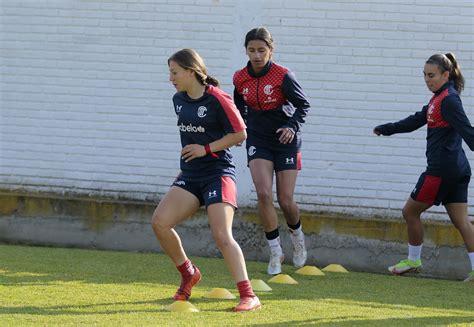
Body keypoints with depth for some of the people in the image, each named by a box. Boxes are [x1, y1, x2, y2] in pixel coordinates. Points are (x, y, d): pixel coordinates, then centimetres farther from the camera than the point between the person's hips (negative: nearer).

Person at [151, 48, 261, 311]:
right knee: (159, 222, -11)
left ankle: (248, 296, -16)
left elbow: (239, 133, -10)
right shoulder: (179, 100, 10)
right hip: (190, 176, 7)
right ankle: (188, 274, 10)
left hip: (218, 173, -7)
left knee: (222, 235, -19)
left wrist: (206, 148, -14)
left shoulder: (216, 99, -12)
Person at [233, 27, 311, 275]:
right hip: (258, 141, 3)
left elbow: (303, 104, -7)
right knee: (263, 194, -16)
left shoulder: (283, 76, -16)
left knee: (285, 201, 0)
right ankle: (275, 252, -4)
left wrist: (293, 127, -22)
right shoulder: (240, 79, -2)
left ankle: (297, 236, 34)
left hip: (285, 142, -3)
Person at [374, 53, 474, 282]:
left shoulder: (448, 100, -12)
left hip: (441, 168, -9)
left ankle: (413, 260, 18)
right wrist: (385, 129, 39)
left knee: (410, 211, 6)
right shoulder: (438, 99, 17)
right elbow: (416, 121, 30)